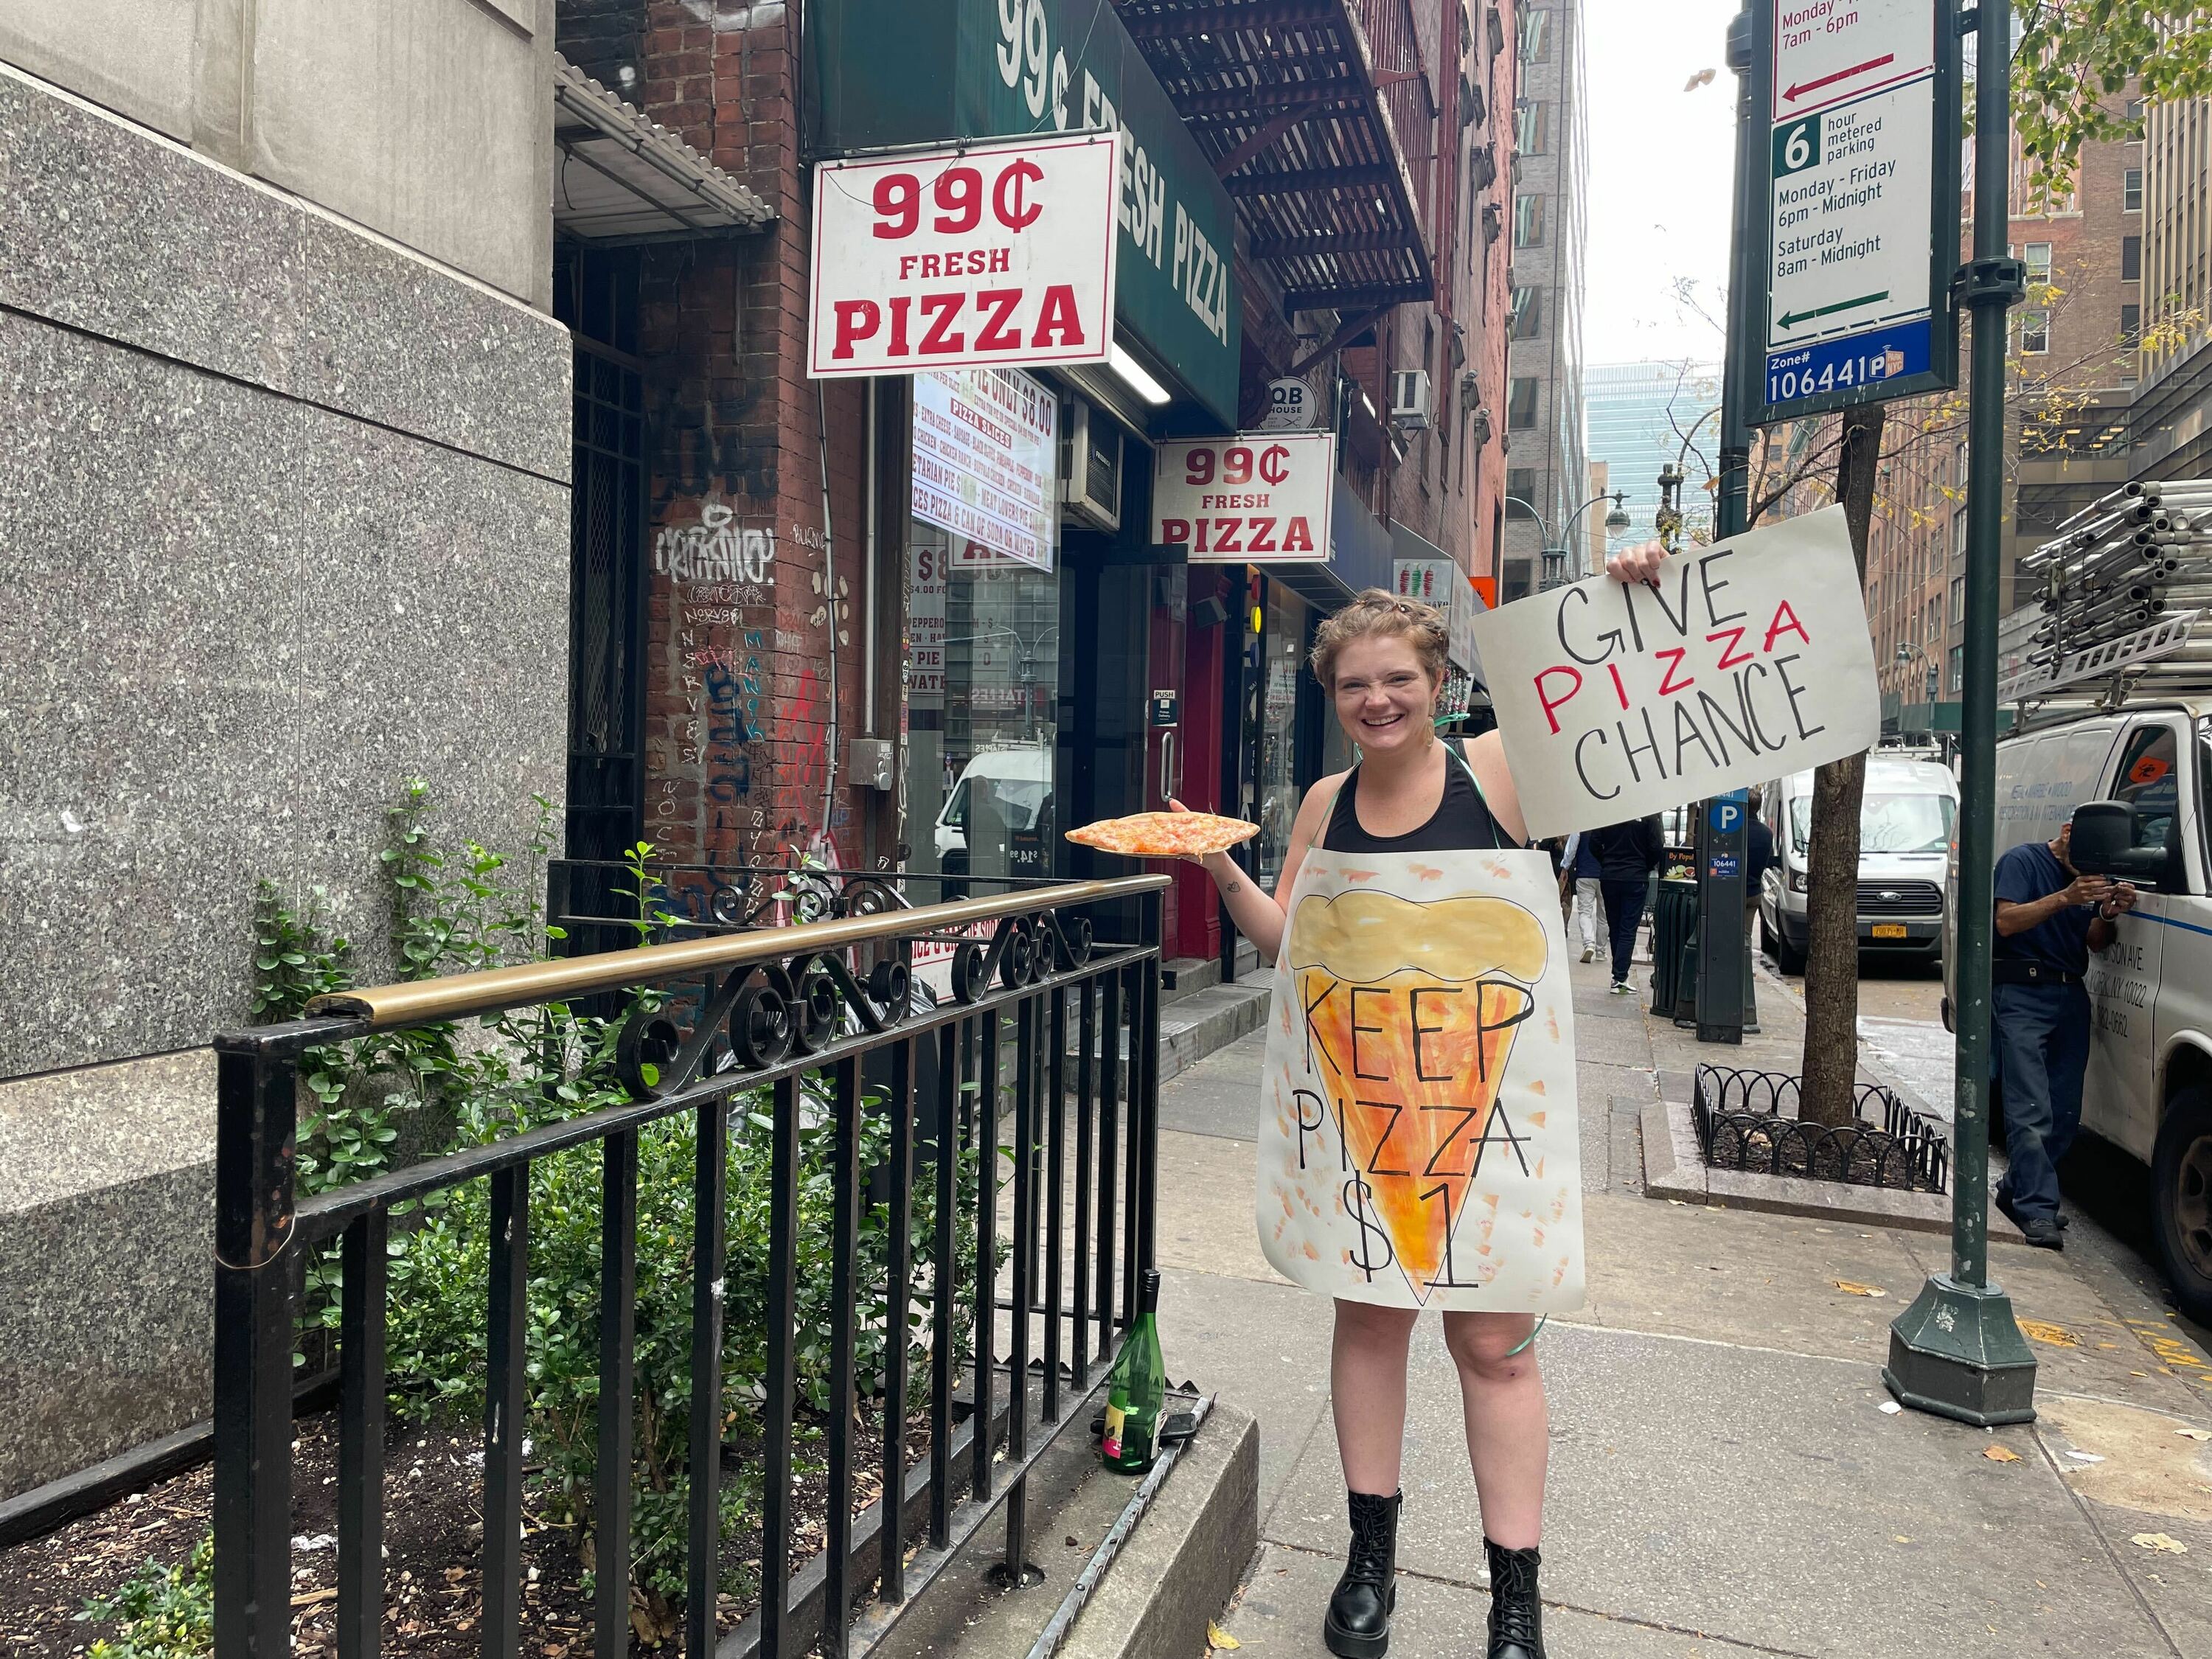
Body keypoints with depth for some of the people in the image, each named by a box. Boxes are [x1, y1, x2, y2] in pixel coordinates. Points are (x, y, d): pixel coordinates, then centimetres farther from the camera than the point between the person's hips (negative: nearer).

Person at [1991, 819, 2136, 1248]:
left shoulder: (2090, 877, 18)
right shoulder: (2022, 861, -3)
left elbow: (2096, 943, 13)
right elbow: (2006, 922, -15)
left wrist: (2110, 913, -7)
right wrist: (2065, 898, -22)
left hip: (2071, 996, 7)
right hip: (2021, 993, -7)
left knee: (2065, 1113, 7)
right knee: (2032, 1110, -12)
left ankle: (2018, 1189, 21)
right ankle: (2038, 1211, -13)